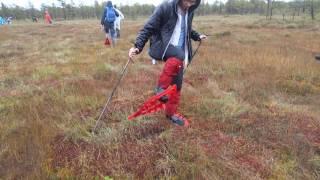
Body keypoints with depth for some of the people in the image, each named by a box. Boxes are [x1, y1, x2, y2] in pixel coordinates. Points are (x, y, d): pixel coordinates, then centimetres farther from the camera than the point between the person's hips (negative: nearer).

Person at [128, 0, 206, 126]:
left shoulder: (189, 11, 9)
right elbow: (149, 28, -14)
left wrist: (197, 36, 17)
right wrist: (138, 46, -24)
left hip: (179, 55, 6)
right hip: (162, 46, -6)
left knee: (177, 84, 4)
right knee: (177, 56, -38)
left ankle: (171, 113, 23)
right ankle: (161, 88, -20)